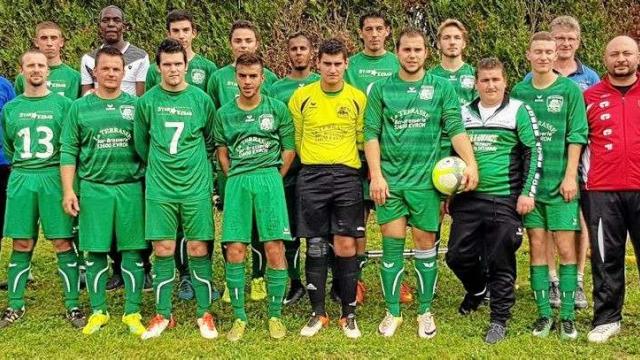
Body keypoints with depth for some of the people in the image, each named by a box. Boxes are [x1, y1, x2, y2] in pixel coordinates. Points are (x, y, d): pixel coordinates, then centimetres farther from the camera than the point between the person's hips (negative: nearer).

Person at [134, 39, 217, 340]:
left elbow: (211, 141, 11)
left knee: (199, 250, 2)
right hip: (159, 188, 1)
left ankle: (204, 314, 14)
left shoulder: (202, 99, 0)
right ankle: (163, 315, 16)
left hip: (196, 187, 0)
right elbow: (140, 143, 12)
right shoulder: (147, 101, 1)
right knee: (163, 251, 4)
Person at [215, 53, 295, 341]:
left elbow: (289, 148, 9)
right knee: (235, 250, -3)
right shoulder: (224, 114, 10)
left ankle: (275, 316, 7)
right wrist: (235, 178, 9)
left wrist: (274, 178, 6)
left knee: (275, 248, -5)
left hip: (269, 179, -1)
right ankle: (239, 317, 8)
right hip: (237, 182, 2)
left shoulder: (277, 109, 5)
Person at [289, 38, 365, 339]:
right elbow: (295, 138, 10)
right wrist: (315, 164, 9)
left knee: (346, 247, -2)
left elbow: (363, 139, 10)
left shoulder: (358, 98, 4)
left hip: (347, 177, 0)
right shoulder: (301, 97, 3)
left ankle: (349, 314, 9)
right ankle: (318, 313, 13)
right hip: (311, 178, 0)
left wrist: (343, 162, 5)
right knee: (316, 246, 3)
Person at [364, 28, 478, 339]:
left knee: (426, 245, 6)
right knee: (392, 244, 4)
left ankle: (425, 312, 18)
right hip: (390, 179, 0)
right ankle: (392, 312, 15)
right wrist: (376, 175, -7)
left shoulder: (442, 88, 3)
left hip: (426, 179, 0)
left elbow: (456, 129, -2)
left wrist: (471, 163, -17)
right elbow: (371, 134, 2)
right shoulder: (381, 89, 4)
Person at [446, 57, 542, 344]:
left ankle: (499, 320, 12)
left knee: (501, 263, -1)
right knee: (457, 256, 7)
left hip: (505, 201, -4)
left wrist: (528, 192, -11)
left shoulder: (519, 111, -2)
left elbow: (535, 152, -4)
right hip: (468, 199, 4)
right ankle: (477, 290, 37)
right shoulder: (463, 113, 10)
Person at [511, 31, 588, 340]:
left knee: (566, 249, -2)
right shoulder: (519, 91, 7)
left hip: (560, 182, -2)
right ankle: (544, 314, 12)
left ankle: (567, 315, 6)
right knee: (537, 248, 5)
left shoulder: (569, 89, 0)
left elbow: (576, 136, -3)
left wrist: (570, 176, -10)